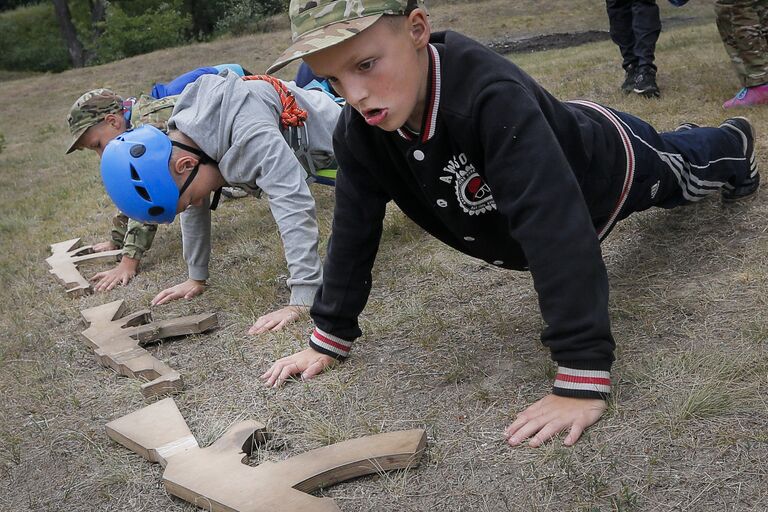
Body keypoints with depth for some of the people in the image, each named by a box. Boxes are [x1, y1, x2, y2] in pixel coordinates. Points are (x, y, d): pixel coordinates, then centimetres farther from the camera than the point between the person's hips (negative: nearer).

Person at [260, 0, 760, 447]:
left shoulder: (491, 95, -50)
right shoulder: (358, 133, -30)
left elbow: (556, 226, -55)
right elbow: (355, 228, -20)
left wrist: (582, 379, -57)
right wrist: (329, 338, -17)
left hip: (605, 157, -5)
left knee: (684, 163, 30)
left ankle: (734, 144, 65)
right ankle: (686, 133, 69)